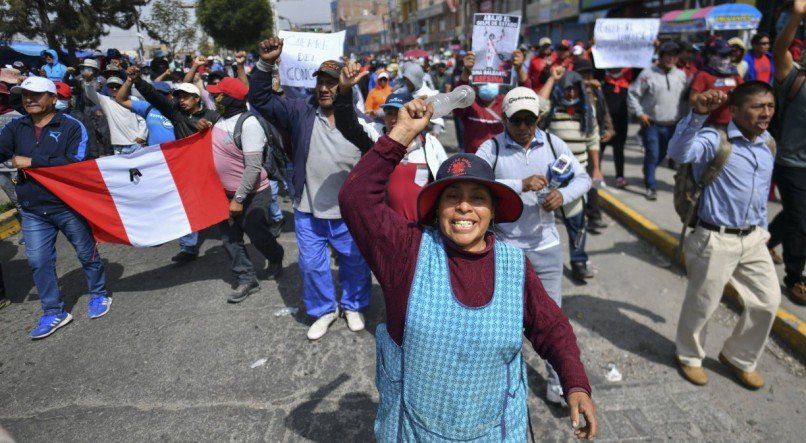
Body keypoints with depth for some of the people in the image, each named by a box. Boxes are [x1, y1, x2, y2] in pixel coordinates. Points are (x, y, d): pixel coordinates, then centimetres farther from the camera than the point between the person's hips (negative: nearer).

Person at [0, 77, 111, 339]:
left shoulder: (71, 126, -8)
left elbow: (74, 162, -18)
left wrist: (32, 162, -19)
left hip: (69, 205, -4)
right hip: (32, 210, 5)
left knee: (87, 253, 10)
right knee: (38, 261, 7)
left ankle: (99, 295, 30)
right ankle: (53, 312, 19)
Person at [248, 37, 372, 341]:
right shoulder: (301, 112, -3)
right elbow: (260, 99, -4)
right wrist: (265, 64, -17)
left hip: (349, 213, -1)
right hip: (309, 211, 2)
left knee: (355, 263, 15)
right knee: (312, 265, 13)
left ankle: (353, 306, 41)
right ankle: (324, 310, 37)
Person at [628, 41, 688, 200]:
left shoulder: (681, 75, 7)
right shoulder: (648, 73, -7)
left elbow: (685, 97, 15)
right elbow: (633, 94, -5)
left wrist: (682, 115, 5)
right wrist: (639, 113, -12)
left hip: (671, 124, 5)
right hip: (651, 123, -5)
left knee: (661, 155, 15)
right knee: (652, 155, -7)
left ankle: (647, 174, 40)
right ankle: (651, 186, 2)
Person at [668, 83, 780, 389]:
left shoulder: (768, 145, 9)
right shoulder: (716, 140, -15)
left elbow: (763, 193, 21)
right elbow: (679, 153, -37)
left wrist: (763, 229, 21)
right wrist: (698, 115, -49)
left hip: (753, 239, 7)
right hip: (716, 240, -7)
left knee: (768, 301, 13)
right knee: (702, 305, 7)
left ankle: (739, 358, 35)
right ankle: (690, 357, 32)